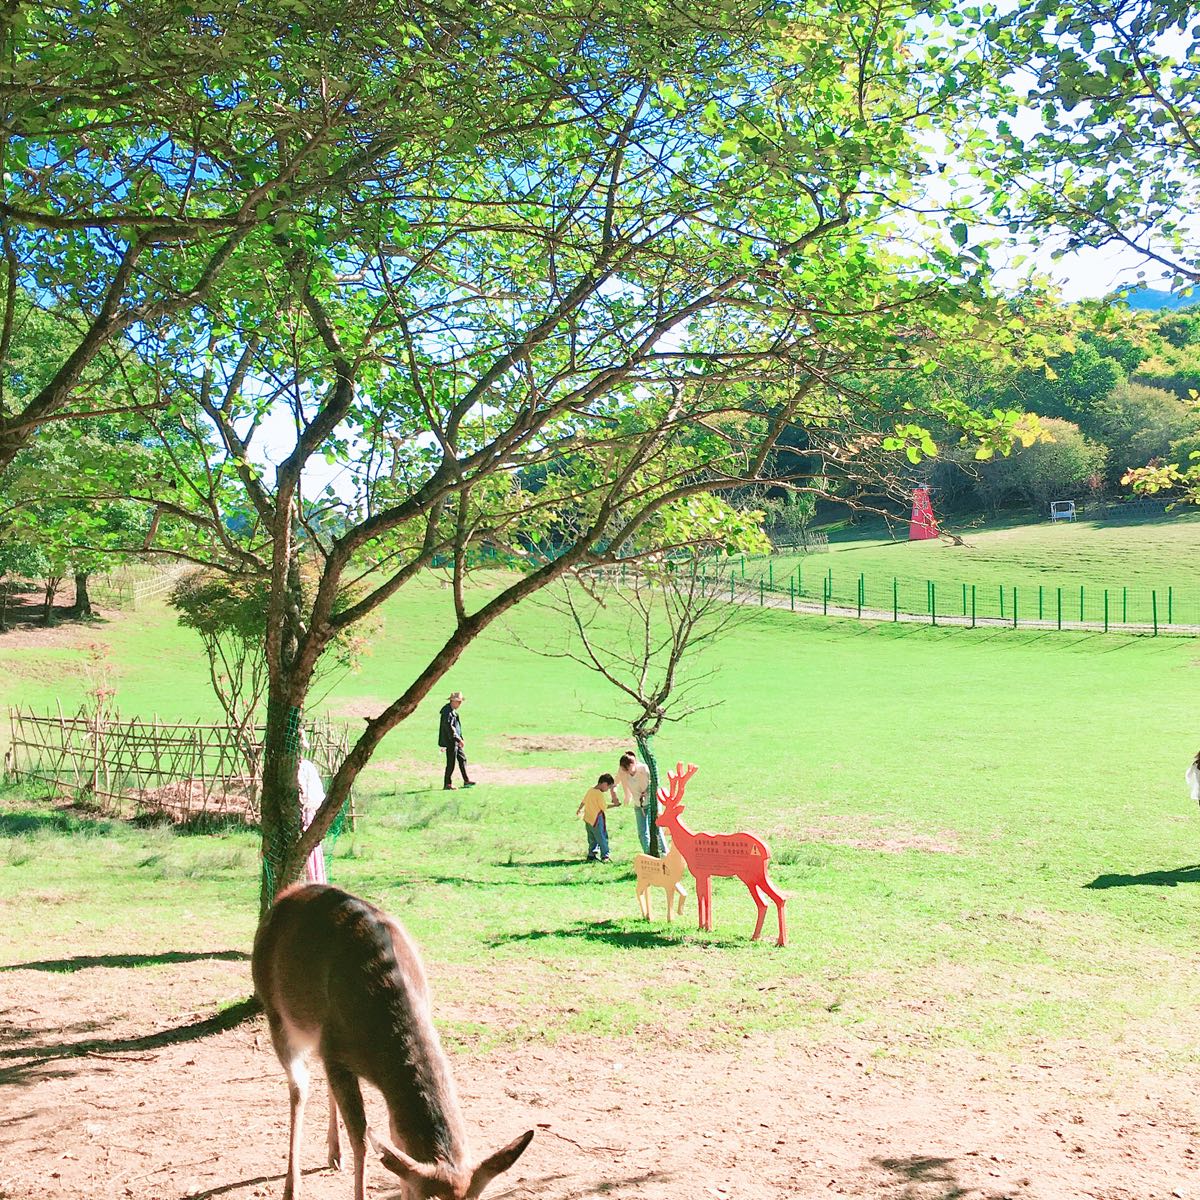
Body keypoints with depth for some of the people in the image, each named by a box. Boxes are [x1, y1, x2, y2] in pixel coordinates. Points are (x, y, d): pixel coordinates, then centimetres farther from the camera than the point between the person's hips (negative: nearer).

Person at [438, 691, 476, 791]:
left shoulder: (453, 711, 12)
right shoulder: (447, 712, -20)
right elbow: (449, 728, -25)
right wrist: (459, 739, -22)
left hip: (455, 741, 10)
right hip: (451, 741, -10)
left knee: (462, 759, 14)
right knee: (451, 763, -3)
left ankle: (466, 781, 21)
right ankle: (447, 784, 6)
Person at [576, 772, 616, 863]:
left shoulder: (590, 790, 6)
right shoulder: (600, 794, -19)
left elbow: (583, 801, 18)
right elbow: (604, 807, -18)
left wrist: (579, 809, 33)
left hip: (587, 819, 9)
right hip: (597, 820, -9)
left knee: (592, 839, 17)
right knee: (602, 837, 1)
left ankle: (591, 855, 21)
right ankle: (605, 856, 5)